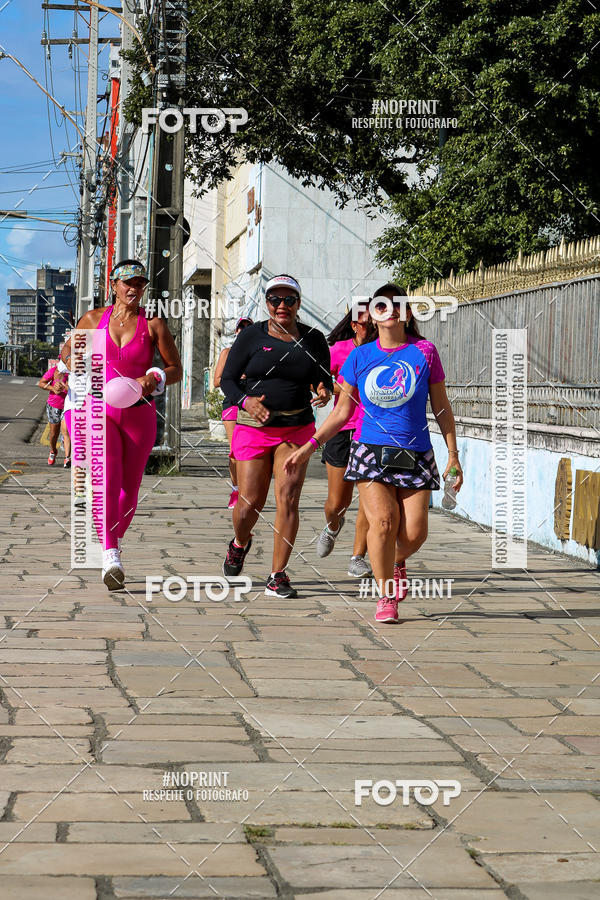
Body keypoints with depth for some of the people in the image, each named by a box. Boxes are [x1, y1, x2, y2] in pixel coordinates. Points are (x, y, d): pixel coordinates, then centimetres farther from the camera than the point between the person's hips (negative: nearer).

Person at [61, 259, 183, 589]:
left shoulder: (153, 325, 2)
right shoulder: (93, 319, 5)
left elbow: (176, 369, 5)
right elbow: (68, 350, 19)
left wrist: (152, 379, -14)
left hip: (139, 413, 1)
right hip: (100, 410, -1)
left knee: (129, 488, 5)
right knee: (107, 477, -21)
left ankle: (114, 540, 30)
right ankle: (110, 557, -30)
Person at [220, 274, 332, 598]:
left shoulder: (313, 339, 5)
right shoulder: (252, 335, 0)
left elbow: (324, 380, 13)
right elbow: (227, 379, 1)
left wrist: (324, 392, -11)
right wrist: (247, 401, -18)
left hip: (297, 428, 1)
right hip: (254, 427, -1)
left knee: (287, 499, -9)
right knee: (250, 502, -2)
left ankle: (278, 576, -1)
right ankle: (240, 544, 33)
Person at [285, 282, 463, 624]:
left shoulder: (424, 352, 2)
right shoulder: (360, 357, 5)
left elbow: (442, 407, 8)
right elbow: (342, 412, 12)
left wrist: (453, 454, 4)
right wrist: (308, 447, 4)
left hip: (416, 455, 0)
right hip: (372, 451, 0)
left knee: (414, 532, -9)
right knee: (383, 521, -19)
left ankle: (396, 562, 28)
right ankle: (386, 596, -1)